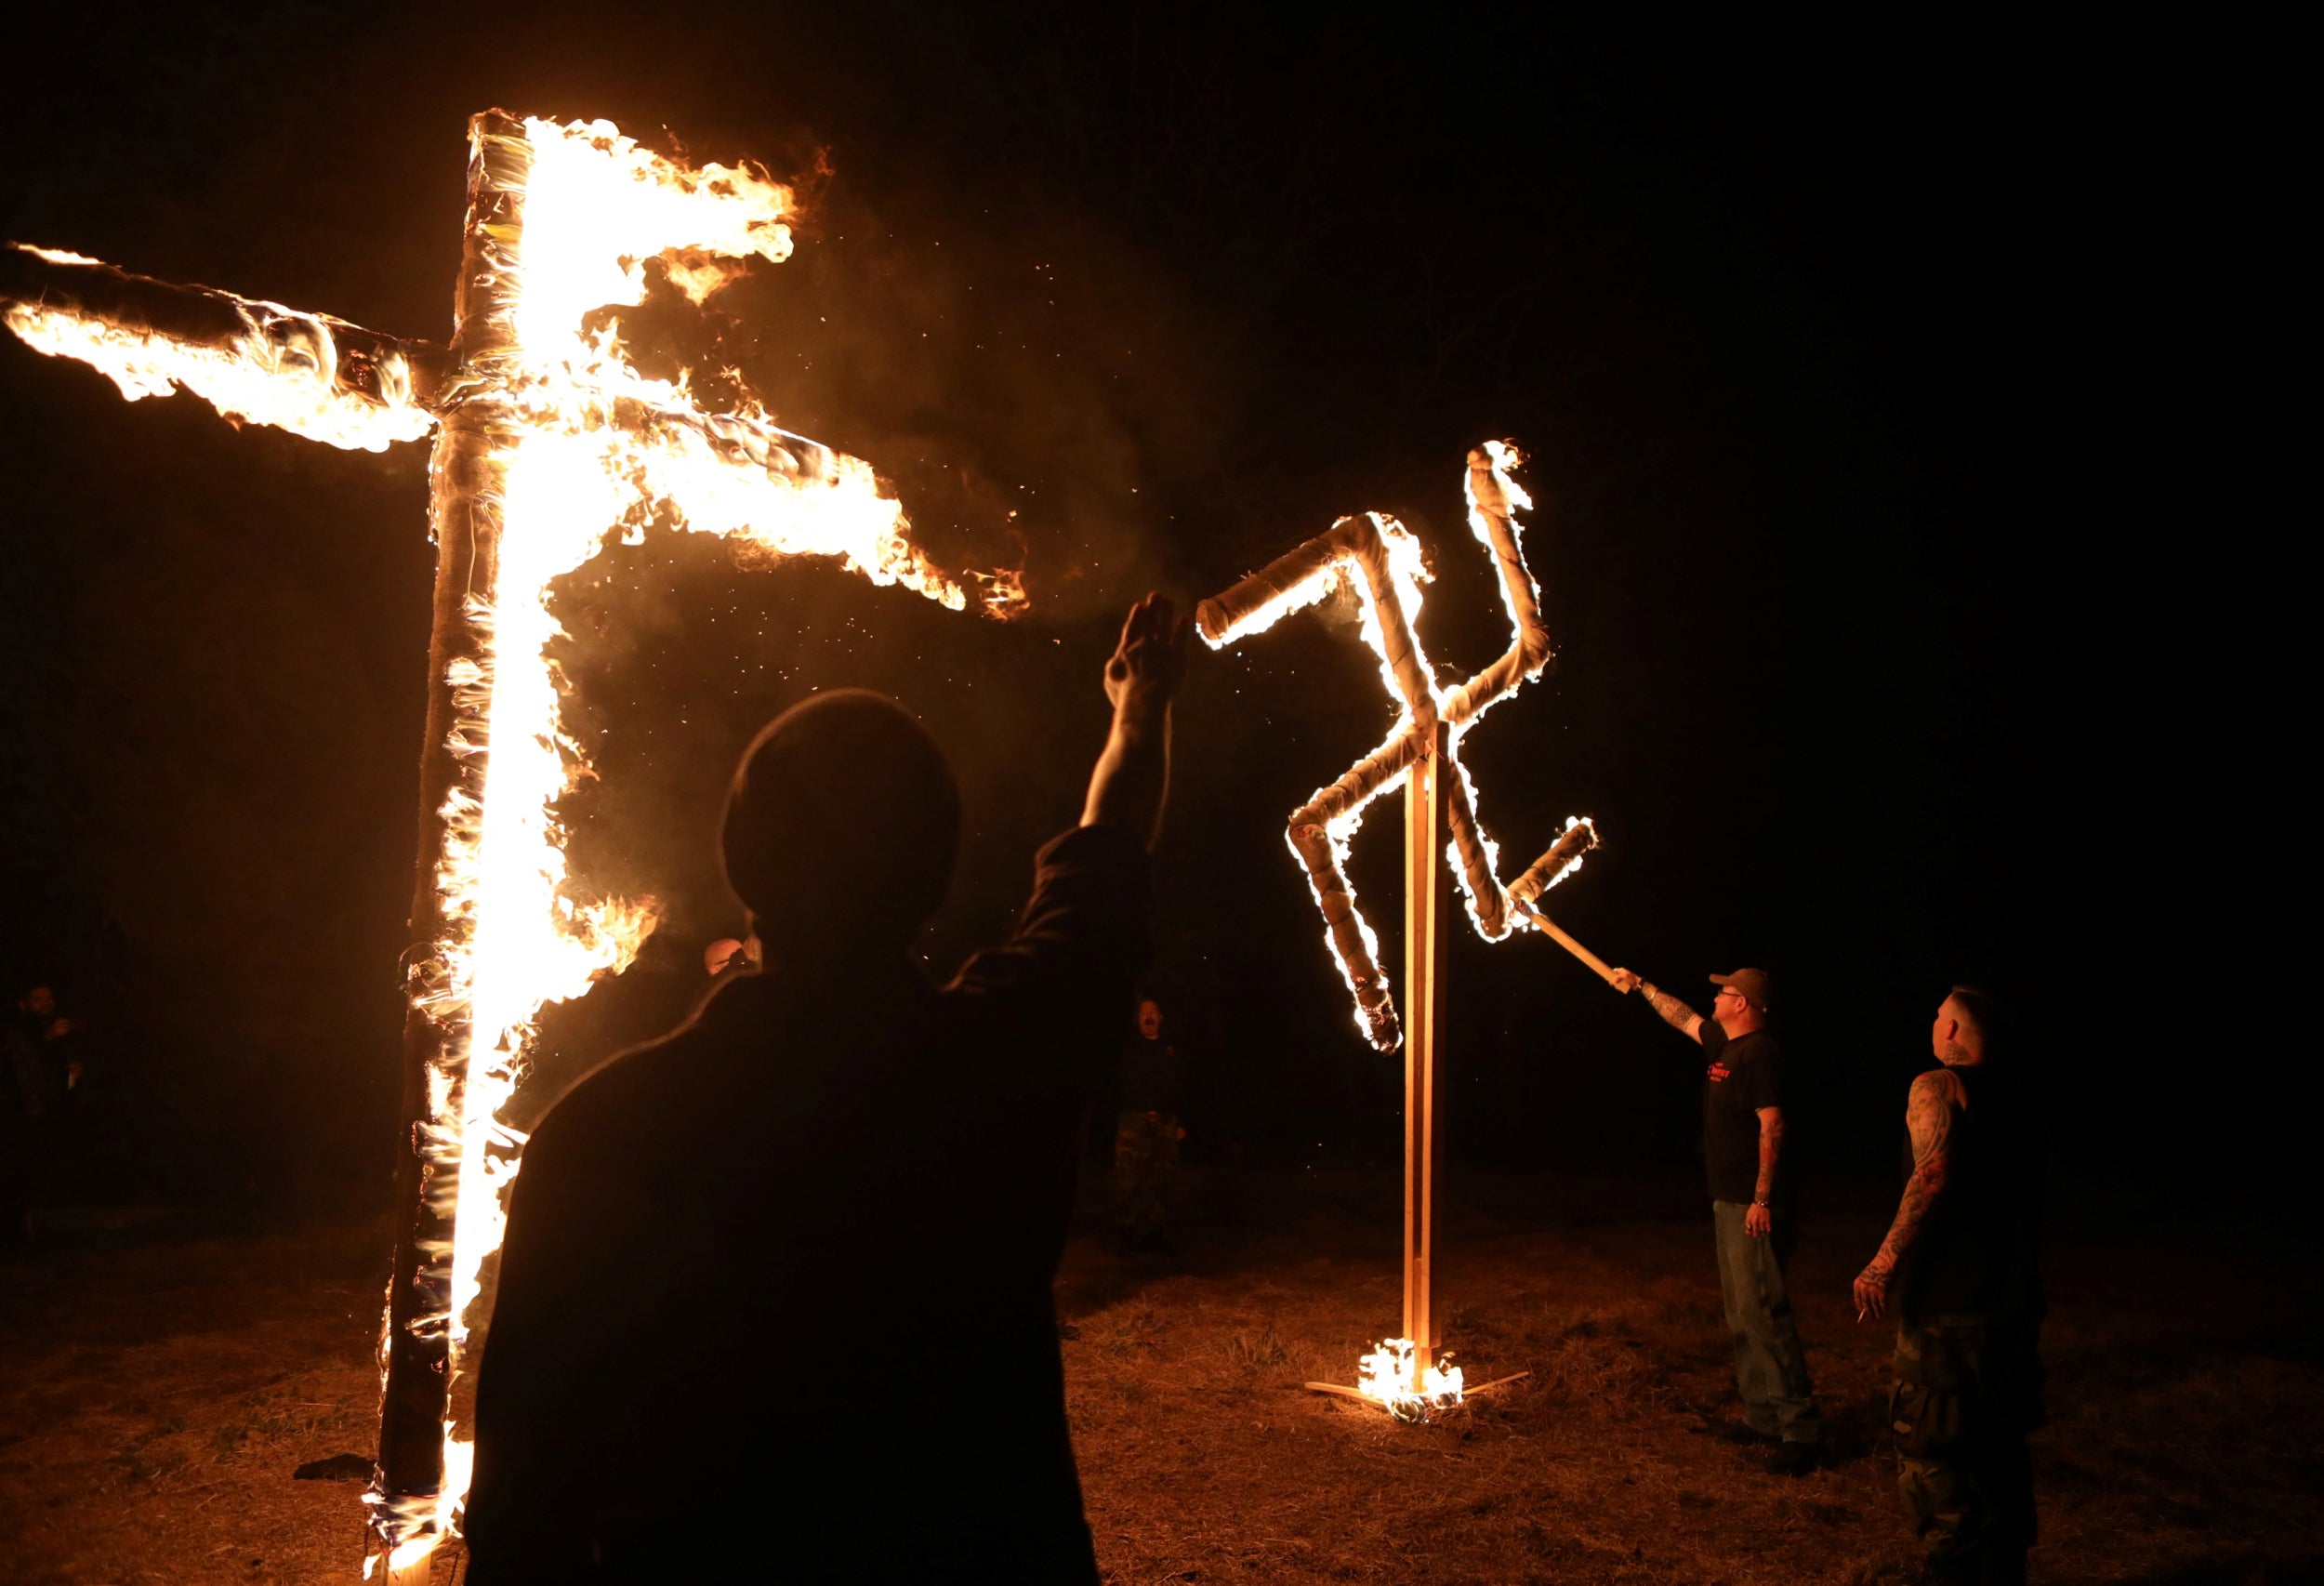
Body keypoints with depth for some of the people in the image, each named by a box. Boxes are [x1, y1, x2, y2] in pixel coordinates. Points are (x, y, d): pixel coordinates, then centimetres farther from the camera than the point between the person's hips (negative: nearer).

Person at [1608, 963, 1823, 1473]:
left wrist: (1762, 1199, -24)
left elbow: (1772, 1126, -21)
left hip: (1752, 1206, -10)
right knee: (1741, 1316, 13)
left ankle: (1799, 1429, -8)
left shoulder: (1759, 1052, -15)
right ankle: (1762, 1416, 20)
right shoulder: (1723, 1043, 12)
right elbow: (1682, 1017, 31)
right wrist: (1640, 986, 36)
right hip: (1728, 1202, 10)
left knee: (1762, 1314, -12)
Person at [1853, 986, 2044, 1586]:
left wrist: (1886, 1261, -25)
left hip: (1946, 1305, -8)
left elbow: (1934, 1176, -26)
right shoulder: (2016, 1096, 13)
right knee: (2001, 1447, 17)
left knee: (1931, 1453, 0)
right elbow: (2030, 1194, 20)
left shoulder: (1937, 1088, -11)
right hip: (2012, 1300, 8)